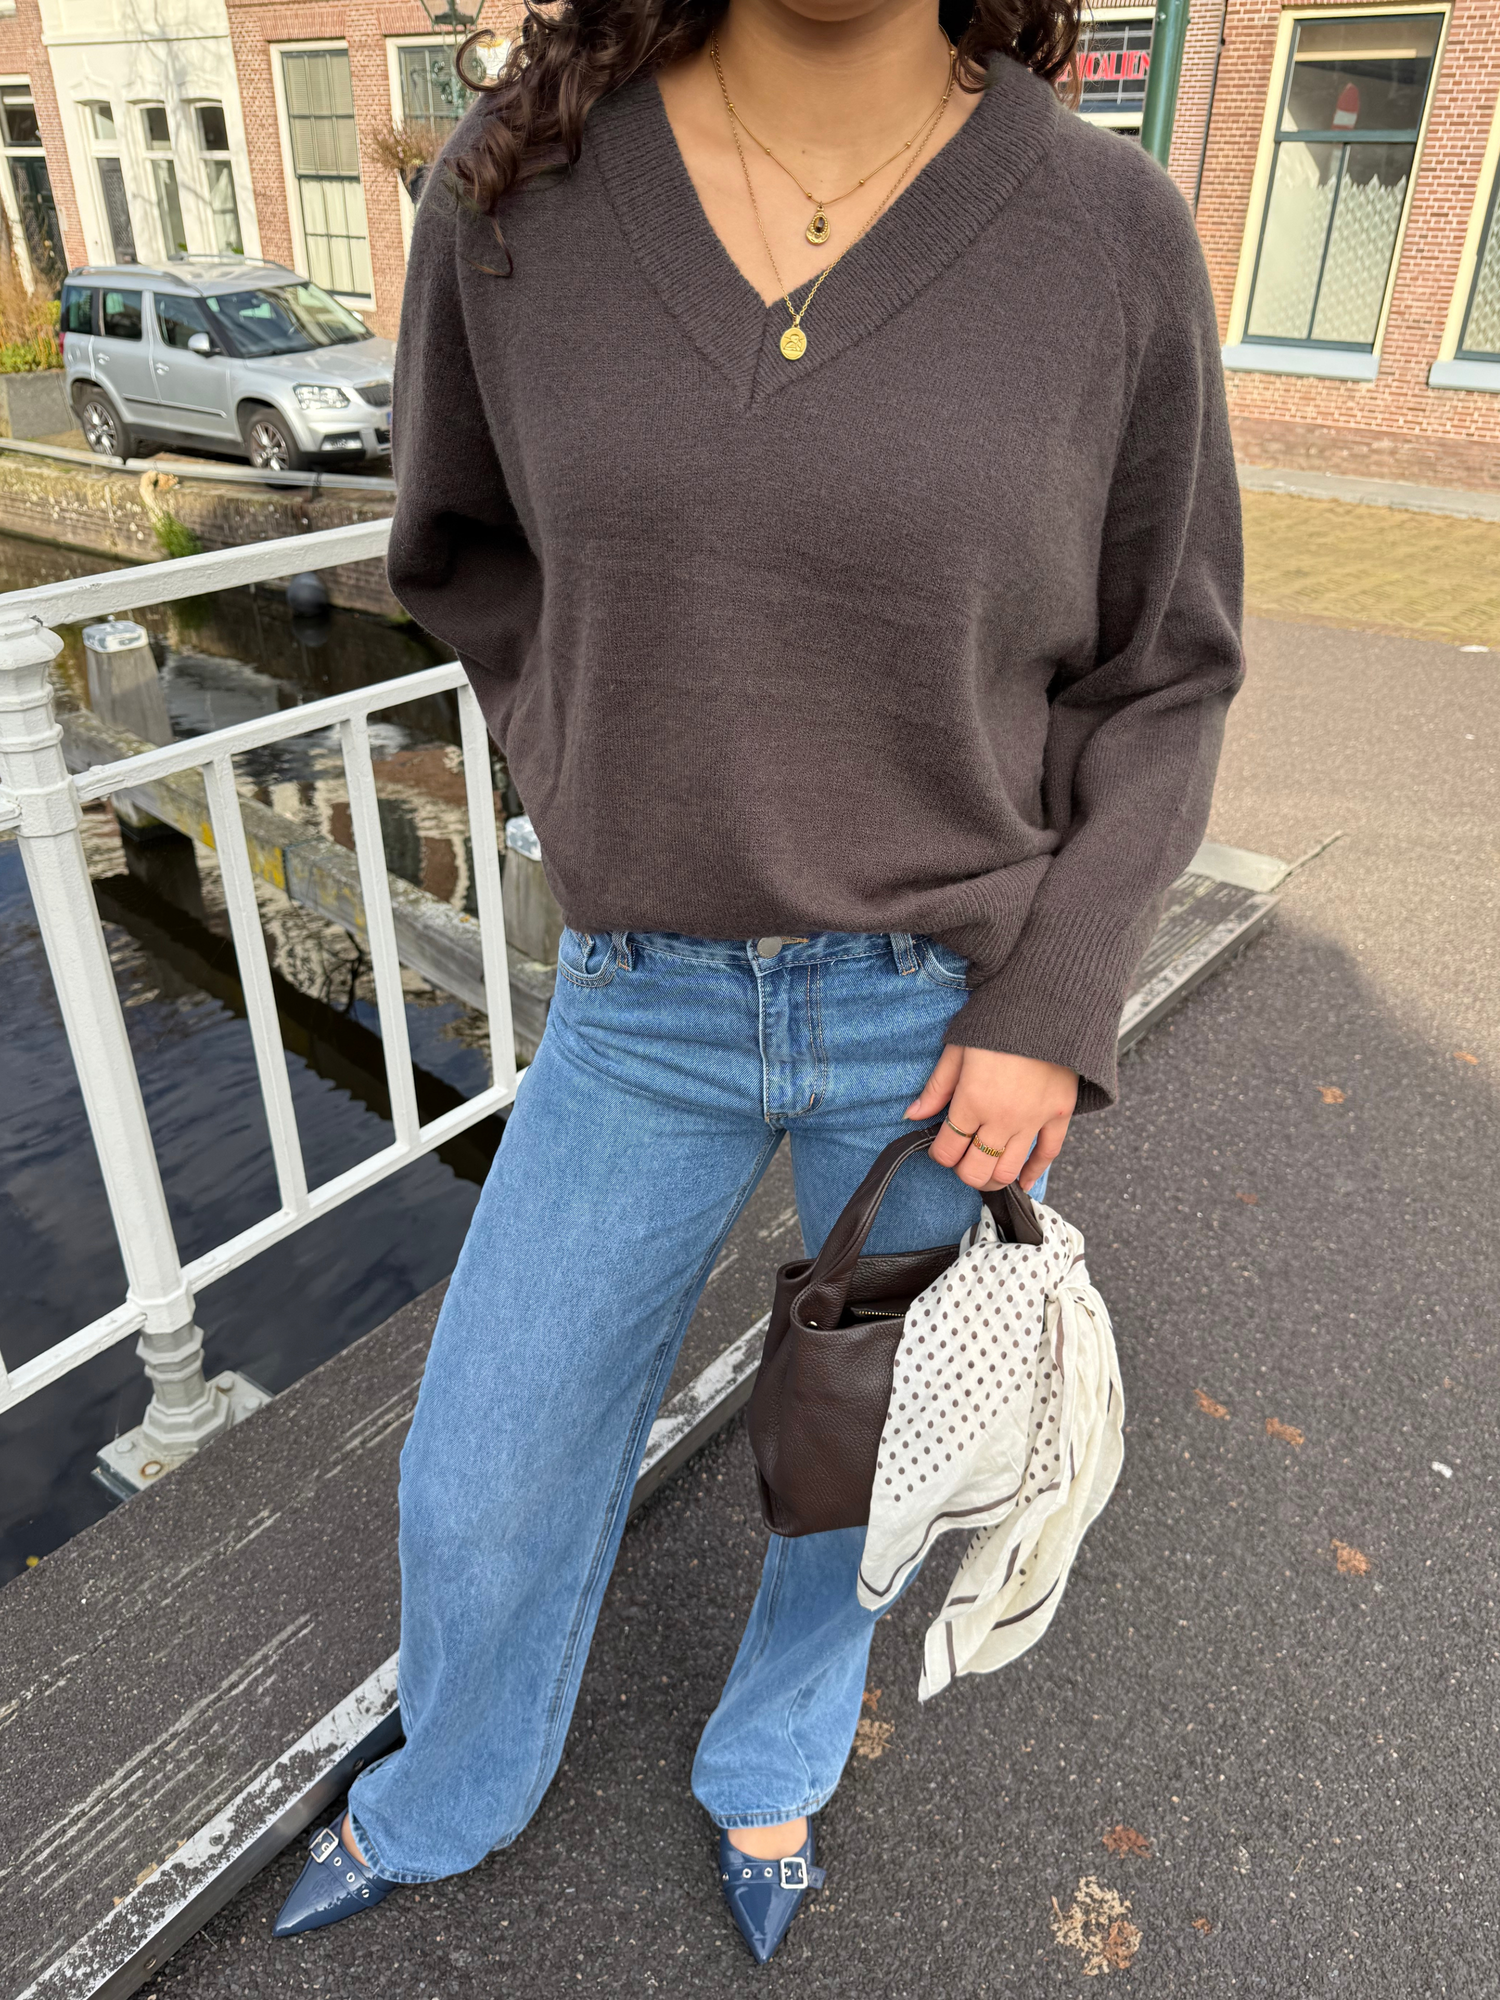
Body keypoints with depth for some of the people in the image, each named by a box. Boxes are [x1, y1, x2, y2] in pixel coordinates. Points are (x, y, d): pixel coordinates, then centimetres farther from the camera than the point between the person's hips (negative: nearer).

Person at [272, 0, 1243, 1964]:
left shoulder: (1116, 236, -10)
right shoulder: (525, 187, -7)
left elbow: (1163, 676, -2)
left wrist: (1052, 1014, -10)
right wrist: (608, 808, 2)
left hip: (955, 1005, -1)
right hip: (656, 999, 2)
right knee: (489, 1468, 15)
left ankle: (772, 1761, 56)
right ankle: (453, 1789, 51)